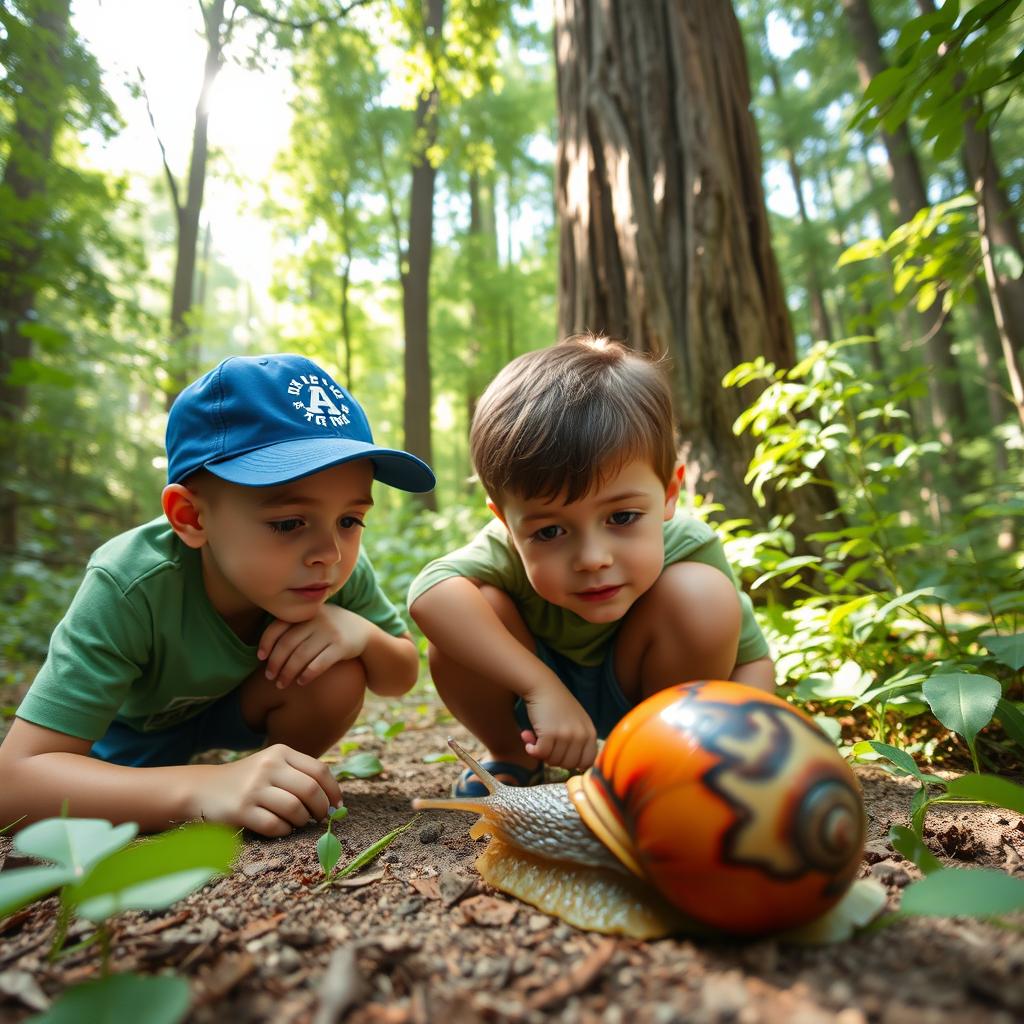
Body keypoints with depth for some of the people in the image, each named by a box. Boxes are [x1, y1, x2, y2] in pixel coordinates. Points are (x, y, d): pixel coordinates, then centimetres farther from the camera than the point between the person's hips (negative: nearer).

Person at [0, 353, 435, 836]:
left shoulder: (342, 572, -29)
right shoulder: (132, 587, -39)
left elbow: (401, 677, -13)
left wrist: (363, 634, -36)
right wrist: (204, 787, -54)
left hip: (237, 700, 0)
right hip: (126, 727, 1)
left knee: (338, 678, -26)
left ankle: (269, 787, 0)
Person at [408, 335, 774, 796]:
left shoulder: (687, 548, -29)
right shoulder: (514, 546, -32)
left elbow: (753, 660, -18)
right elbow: (428, 592, -50)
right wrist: (543, 687, -51)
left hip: (645, 695, 0)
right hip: (533, 699, 1)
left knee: (702, 593, -31)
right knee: (477, 607, -31)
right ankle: (513, 759, -1)